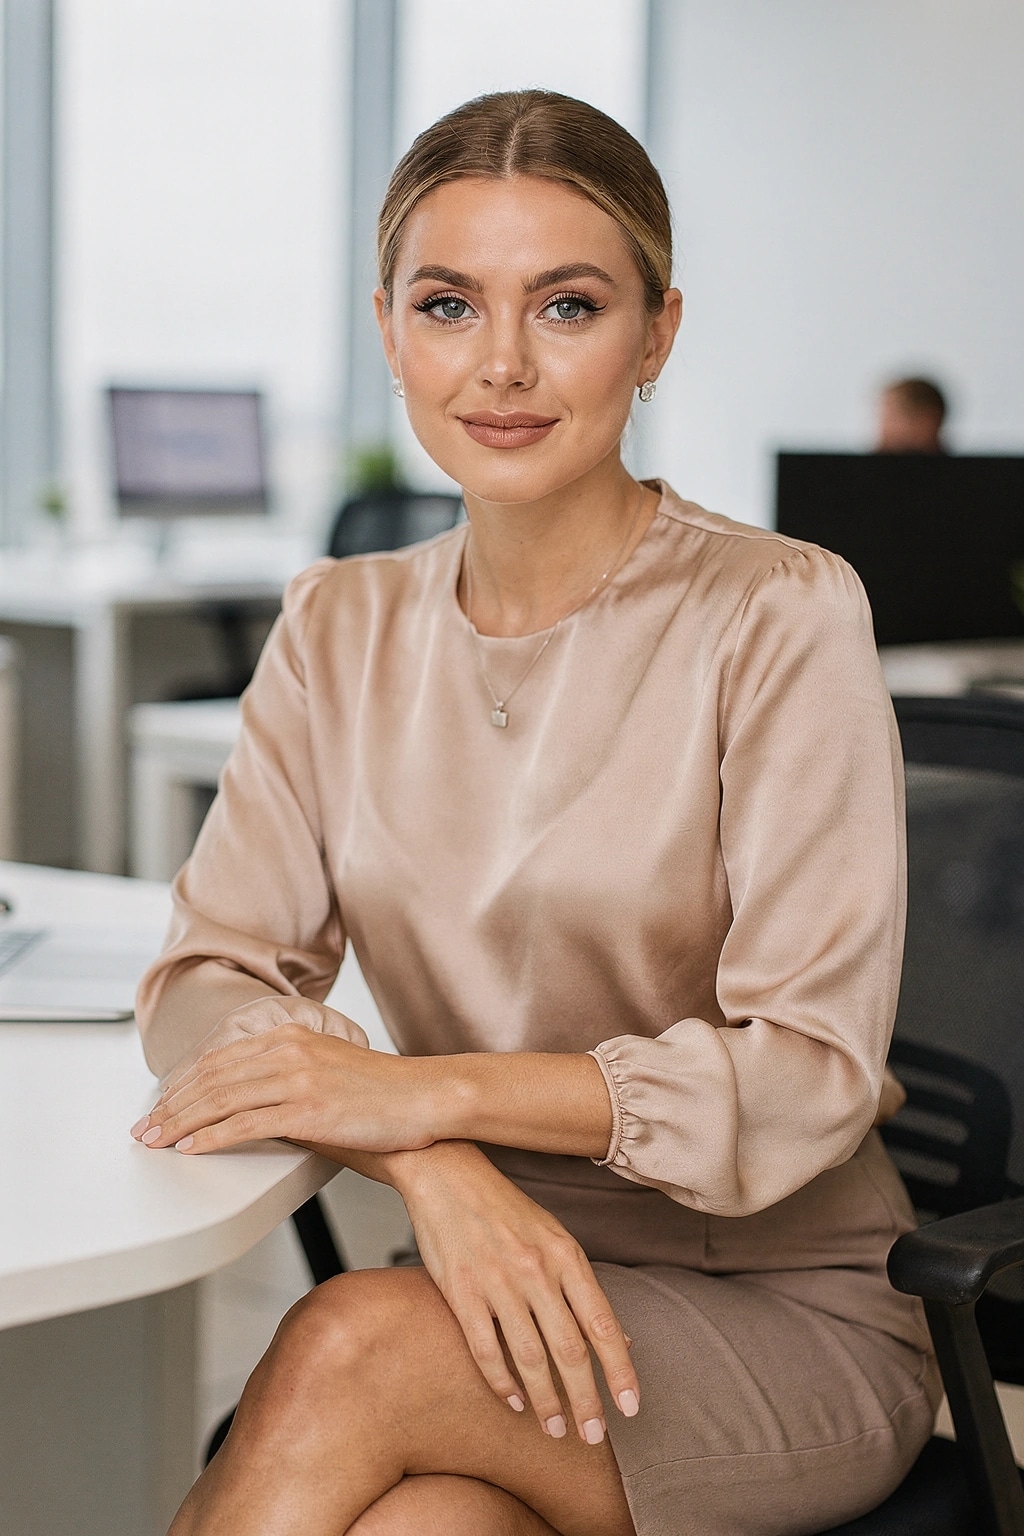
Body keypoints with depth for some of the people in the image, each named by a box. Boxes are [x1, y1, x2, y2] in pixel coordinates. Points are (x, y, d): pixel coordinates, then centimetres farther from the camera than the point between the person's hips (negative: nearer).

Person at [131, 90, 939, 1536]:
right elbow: (208, 981, -3)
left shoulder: (781, 618, -10)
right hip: (496, 1289, 3)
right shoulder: (340, 630, 5)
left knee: (350, 1344, -30)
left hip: (790, 1321, -2)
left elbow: (811, 1074, -14)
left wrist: (425, 1093, -24)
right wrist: (437, 1170, -23)